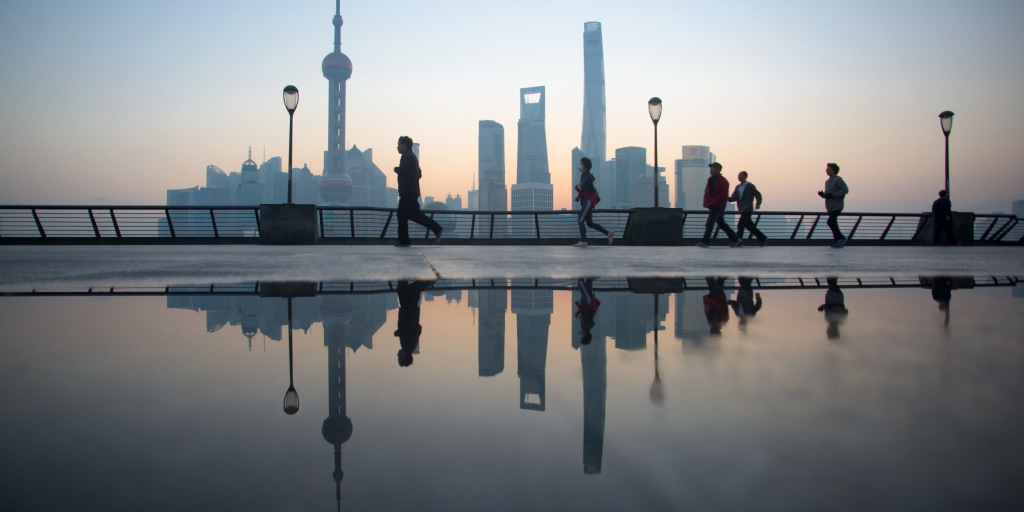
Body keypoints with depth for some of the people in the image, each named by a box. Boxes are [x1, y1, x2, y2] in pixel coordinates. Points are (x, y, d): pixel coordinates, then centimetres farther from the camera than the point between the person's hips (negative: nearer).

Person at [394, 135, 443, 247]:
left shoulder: (407, 156, -10)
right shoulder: (412, 156, 22)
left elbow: (404, 170, -24)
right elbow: (419, 174, 26)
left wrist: (396, 169, -5)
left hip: (408, 192, -11)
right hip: (408, 192, 11)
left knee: (414, 214, -11)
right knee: (402, 215, 8)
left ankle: (437, 229, -10)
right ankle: (404, 240, 8)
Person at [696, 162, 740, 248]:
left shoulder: (723, 181, -7)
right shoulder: (710, 180, 17)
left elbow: (723, 194, -17)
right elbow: (706, 192, 16)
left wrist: (712, 203, -21)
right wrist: (706, 203, -1)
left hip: (718, 206, -9)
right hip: (712, 206, 9)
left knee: (709, 223, -15)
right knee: (722, 224, 13)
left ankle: (705, 241, -17)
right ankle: (735, 240, 22)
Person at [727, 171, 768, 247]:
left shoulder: (750, 186, -3)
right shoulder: (738, 187, 15)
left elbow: (758, 195, -1)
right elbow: (734, 198, 9)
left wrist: (758, 204, -16)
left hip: (748, 210, -7)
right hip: (742, 210, 7)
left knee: (740, 225, -16)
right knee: (749, 226, 11)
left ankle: (738, 241, -17)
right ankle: (763, 238, 23)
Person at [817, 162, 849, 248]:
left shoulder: (838, 180, -9)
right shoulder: (827, 181, 17)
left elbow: (845, 190, -16)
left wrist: (832, 195, -21)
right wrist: (822, 194, 1)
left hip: (837, 206, -8)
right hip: (830, 207, 8)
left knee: (831, 222, -18)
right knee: (833, 223, 6)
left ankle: (841, 238, -5)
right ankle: (837, 241, 11)